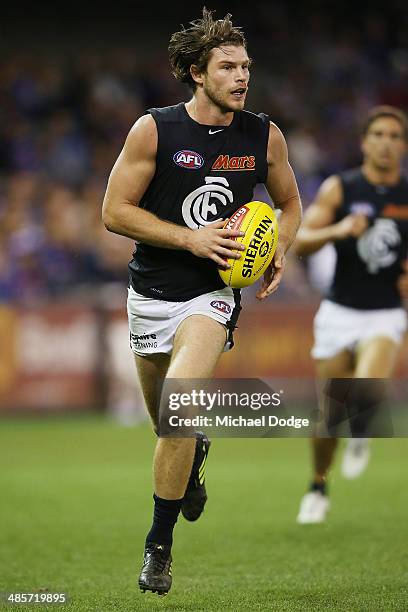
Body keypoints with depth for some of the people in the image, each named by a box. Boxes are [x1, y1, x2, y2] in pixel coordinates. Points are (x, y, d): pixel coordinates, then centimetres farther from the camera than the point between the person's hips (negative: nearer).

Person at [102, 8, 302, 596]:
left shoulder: (265, 137, -2)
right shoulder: (154, 129, -9)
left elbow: (290, 203, 16)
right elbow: (115, 211, -7)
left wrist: (280, 252, -3)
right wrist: (192, 238, -16)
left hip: (213, 294, -1)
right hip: (152, 292, 1)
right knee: (169, 425, 15)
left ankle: (159, 546, -10)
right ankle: (197, 451, 55)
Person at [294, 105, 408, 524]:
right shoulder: (339, 188, -3)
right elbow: (299, 241, -9)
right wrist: (337, 230, -27)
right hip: (340, 312, 1)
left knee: (368, 386, -27)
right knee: (329, 408, 4)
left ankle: (360, 433, 8)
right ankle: (318, 487, 28)